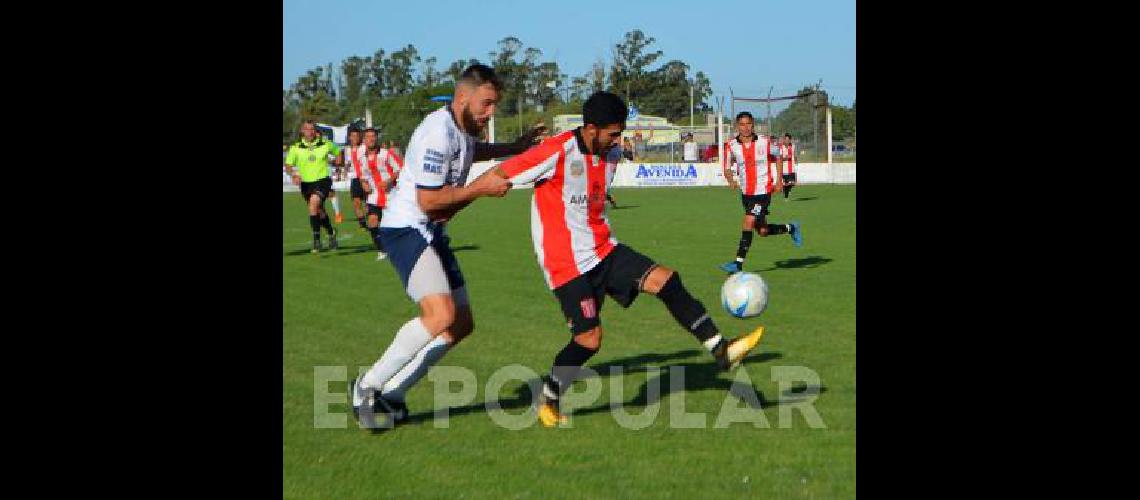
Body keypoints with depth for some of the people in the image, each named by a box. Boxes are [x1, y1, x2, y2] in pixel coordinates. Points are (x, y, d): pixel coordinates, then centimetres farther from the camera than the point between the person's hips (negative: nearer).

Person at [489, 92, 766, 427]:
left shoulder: (611, 155, 5)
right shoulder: (557, 153, -20)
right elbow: (498, 176, -18)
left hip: (603, 249, 7)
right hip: (566, 261, -7)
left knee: (664, 279, -7)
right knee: (590, 337, -10)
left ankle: (720, 350, -6)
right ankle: (549, 397, 14)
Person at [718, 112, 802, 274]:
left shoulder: (764, 142, -8)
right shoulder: (731, 145, -4)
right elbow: (727, 168, 5)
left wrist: (779, 181, 5)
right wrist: (731, 180, -17)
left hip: (763, 191, -4)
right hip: (746, 192, 4)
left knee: (748, 223, -16)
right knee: (763, 231, 11)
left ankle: (738, 263, -13)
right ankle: (791, 228, 38)